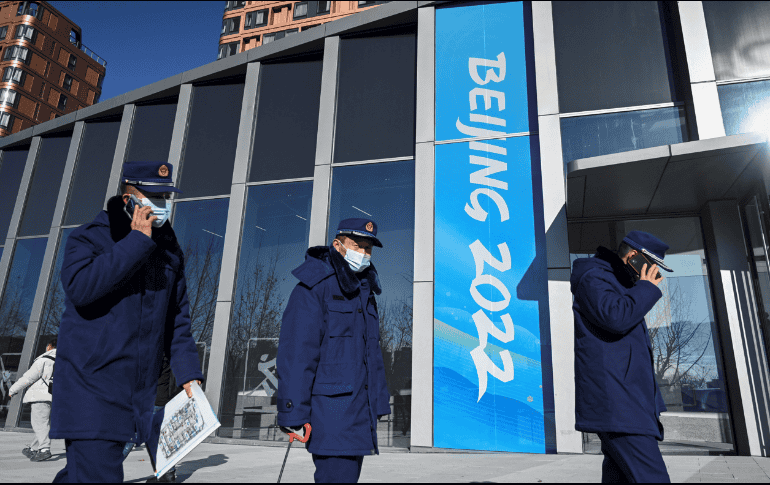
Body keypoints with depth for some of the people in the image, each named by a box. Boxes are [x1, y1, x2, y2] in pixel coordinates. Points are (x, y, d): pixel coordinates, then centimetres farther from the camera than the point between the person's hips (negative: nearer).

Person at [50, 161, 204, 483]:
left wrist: (187, 372, 5)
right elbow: (79, 286, -27)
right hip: (90, 392, -5)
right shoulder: (89, 239, -5)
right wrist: (137, 241, -23)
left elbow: (177, 320, 15)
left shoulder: (170, 251, 11)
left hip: (137, 396, 6)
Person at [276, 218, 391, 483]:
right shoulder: (313, 287, -8)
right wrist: (294, 414, -20)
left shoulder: (364, 291, 17)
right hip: (329, 409, -8)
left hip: (359, 411, 8)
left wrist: (377, 406, 16)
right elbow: (295, 353, -16)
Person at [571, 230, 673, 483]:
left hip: (629, 399, 11)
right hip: (614, 402, -11)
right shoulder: (593, 277, -7)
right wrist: (647, 288, -12)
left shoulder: (619, 284, 25)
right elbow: (616, 317, -26)